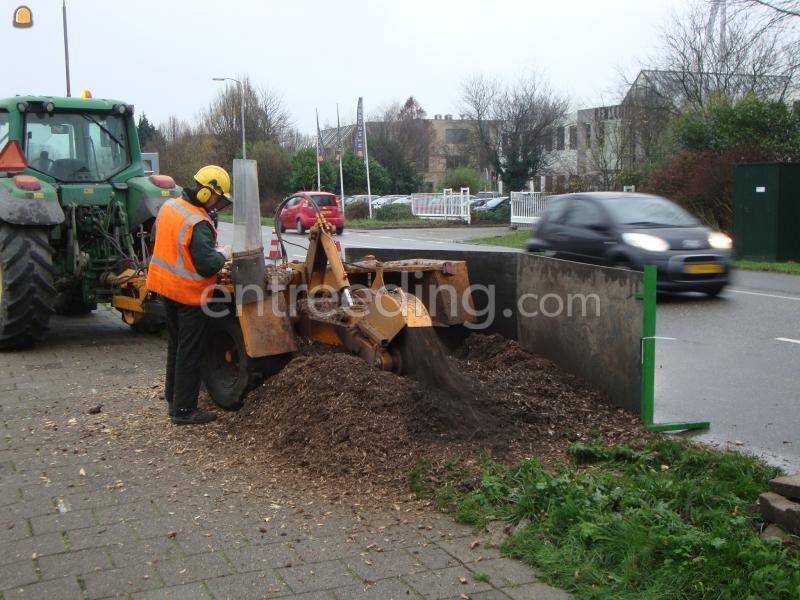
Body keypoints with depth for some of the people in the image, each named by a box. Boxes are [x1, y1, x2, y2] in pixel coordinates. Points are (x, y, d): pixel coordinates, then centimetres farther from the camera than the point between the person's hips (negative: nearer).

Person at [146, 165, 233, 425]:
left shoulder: (169, 206, 2)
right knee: (190, 352, 2)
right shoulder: (198, 223, -26)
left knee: (176, 344, 22)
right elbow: (207, 265, -26)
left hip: (167, 286, 9)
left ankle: (173, 396, 33)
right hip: (190, 294, -9)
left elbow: (160, 238, 16)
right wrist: (223, 255, -9)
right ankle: (184, 409, 8)